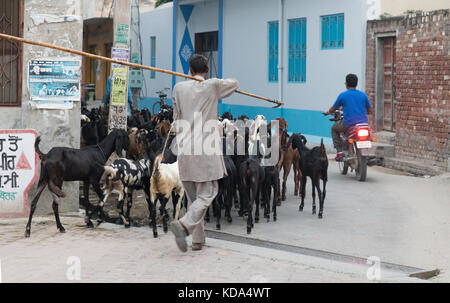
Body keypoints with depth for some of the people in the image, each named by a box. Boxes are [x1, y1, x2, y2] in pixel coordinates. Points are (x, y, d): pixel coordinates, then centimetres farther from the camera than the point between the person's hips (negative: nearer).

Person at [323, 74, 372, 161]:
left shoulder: (343, 95, -1)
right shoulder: (363, 94, 7)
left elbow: (333, 109, 10)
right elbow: (369, 111, 16)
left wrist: (327, 112, 33)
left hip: (348, 124, -3)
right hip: (364, 123, 3)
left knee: (334, 128, 25)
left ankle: (339, 152, 12)